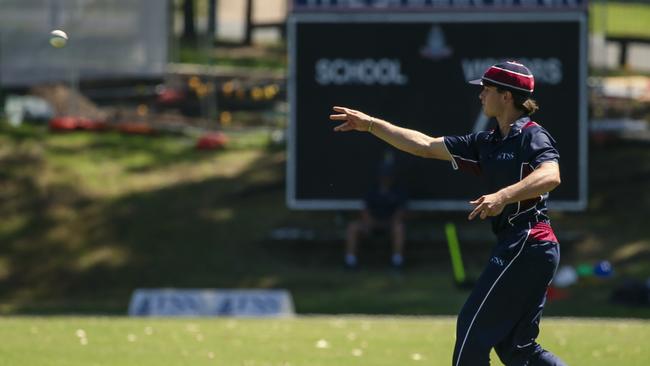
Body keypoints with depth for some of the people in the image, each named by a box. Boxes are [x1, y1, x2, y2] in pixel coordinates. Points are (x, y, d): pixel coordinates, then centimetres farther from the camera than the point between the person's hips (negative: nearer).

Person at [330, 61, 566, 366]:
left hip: (526, 245, -9)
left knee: (473, 328, -6)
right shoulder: (487, 143, 18)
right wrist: (370, 124, 18)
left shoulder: (532, 136, -8)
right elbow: (426, 146, 20)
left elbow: (551, 176, -29)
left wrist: (504, 196, -42)